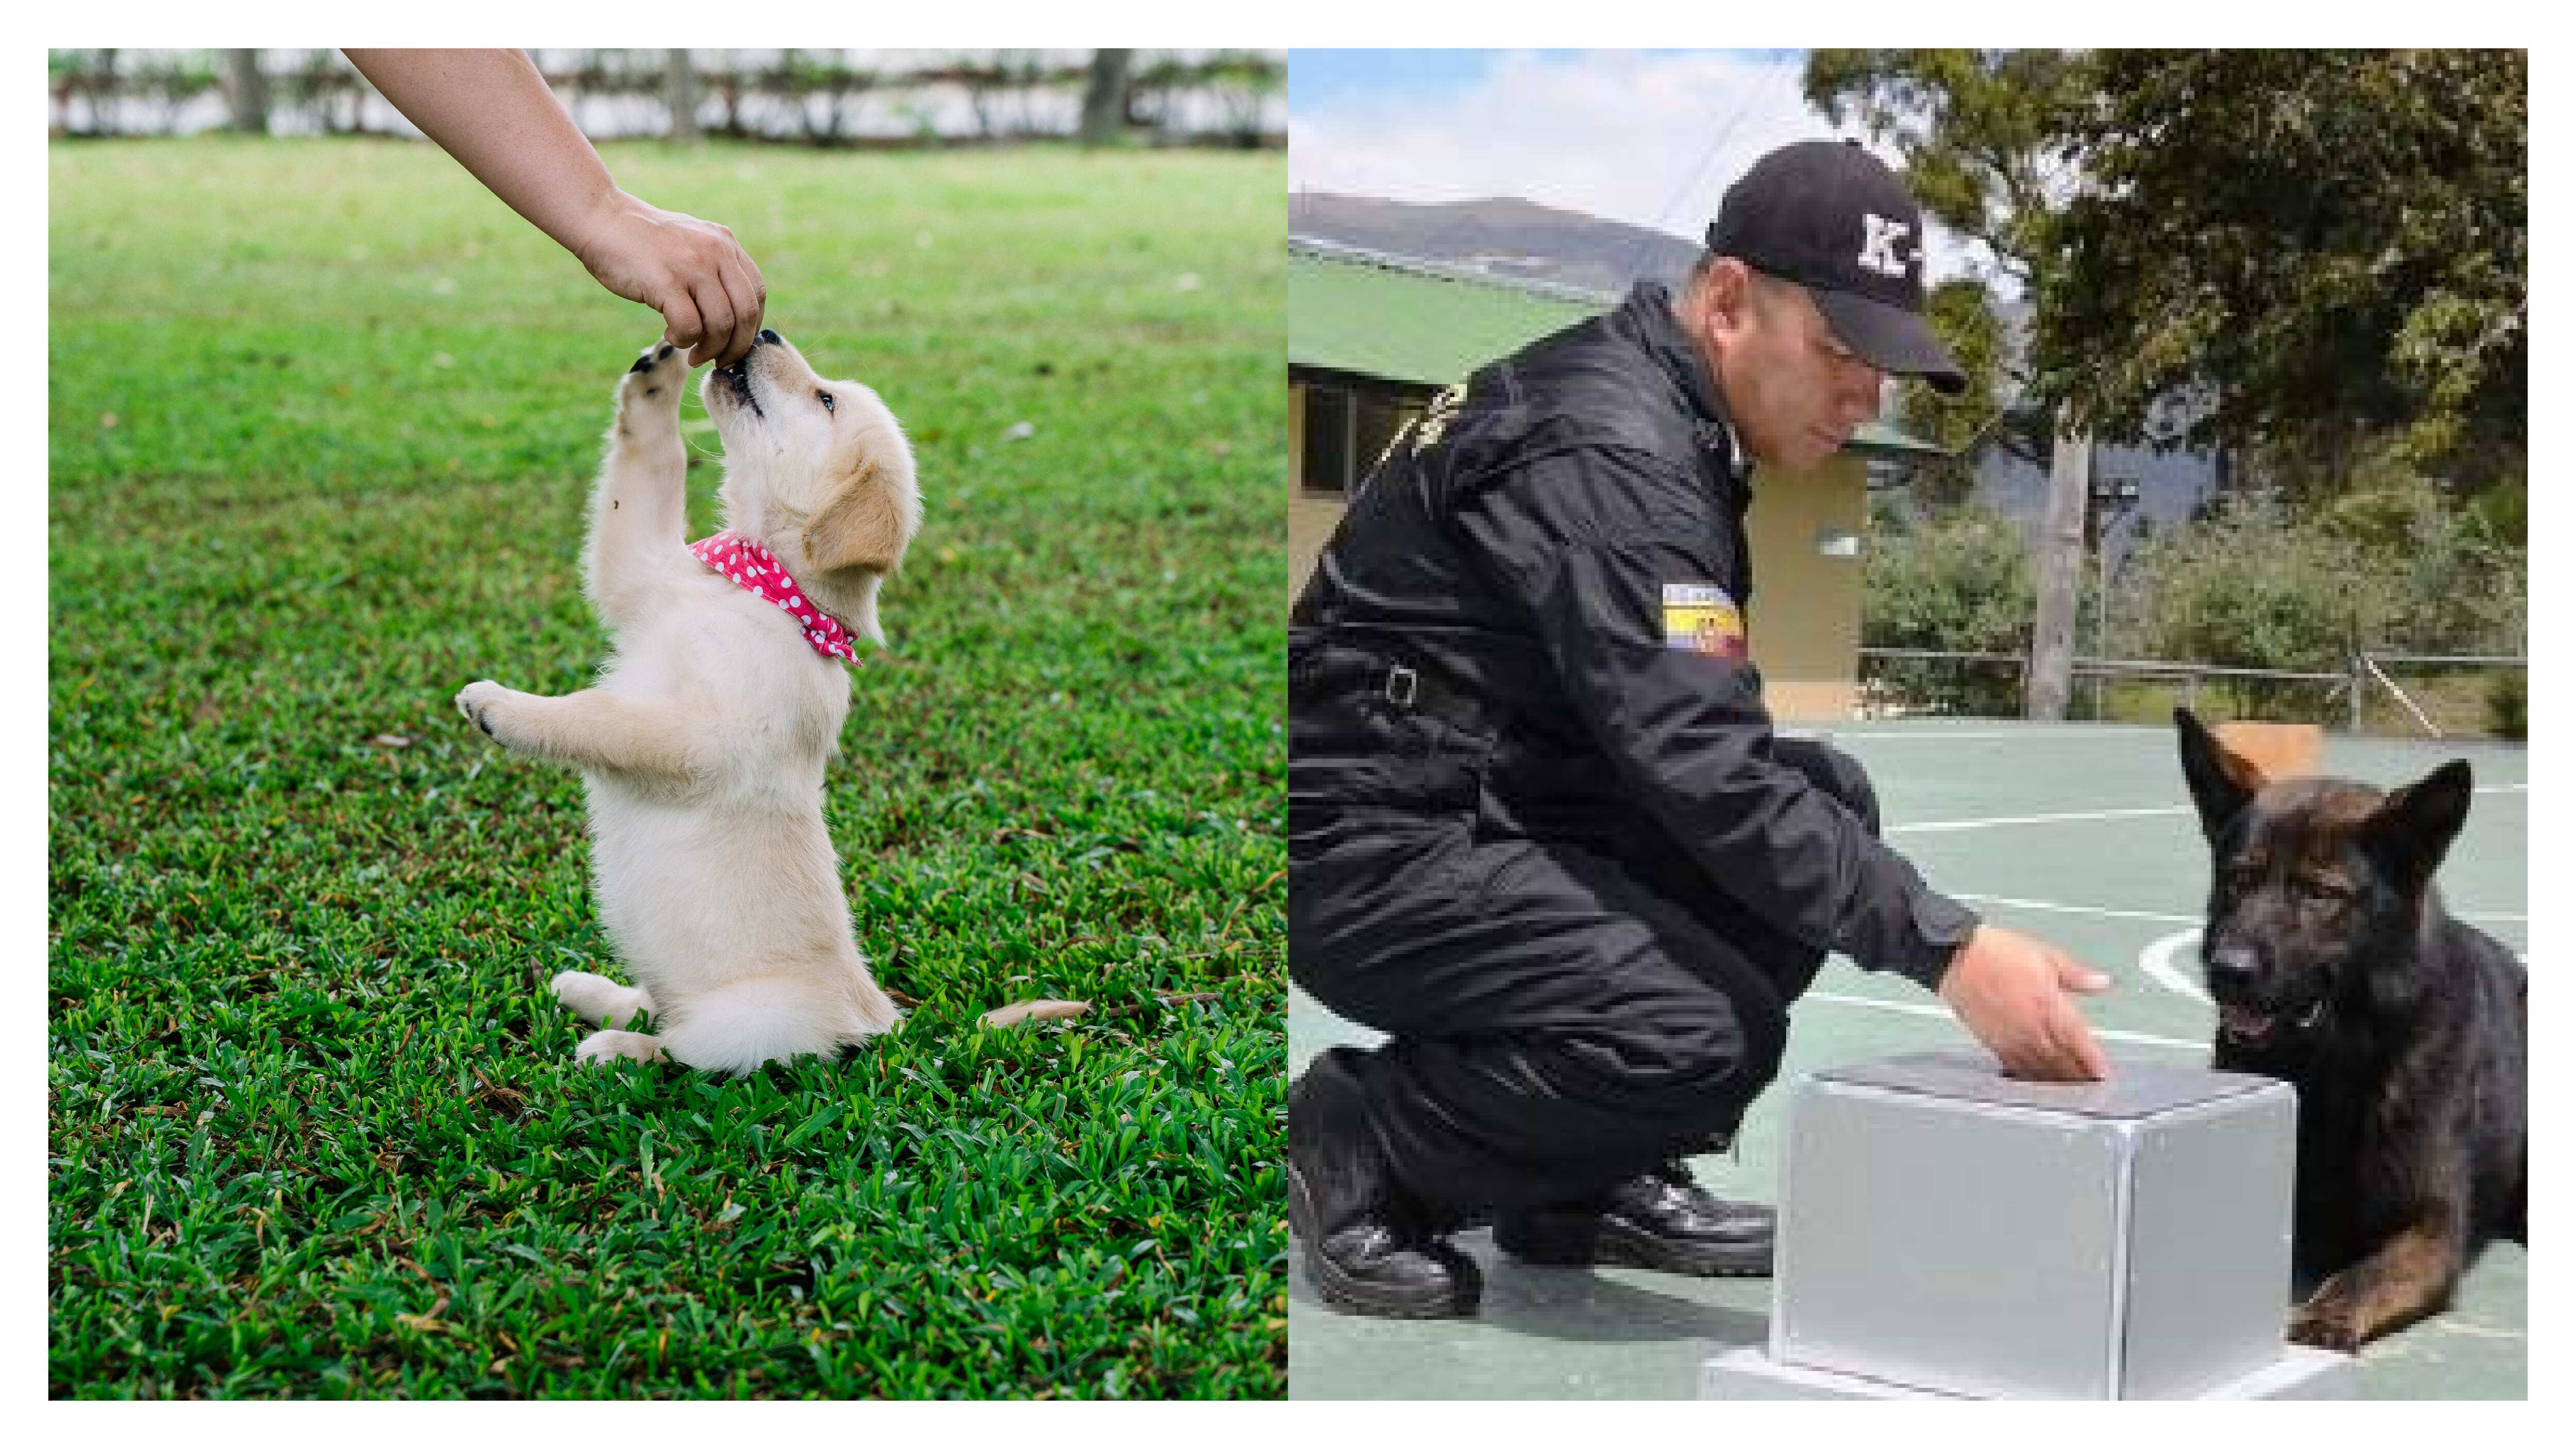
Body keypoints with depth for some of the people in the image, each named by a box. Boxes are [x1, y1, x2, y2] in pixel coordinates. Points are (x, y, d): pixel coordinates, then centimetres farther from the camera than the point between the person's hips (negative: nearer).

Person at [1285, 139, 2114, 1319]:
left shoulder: (1670, 421, 11)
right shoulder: (1606, 452, -21)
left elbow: (1679, 737, 17)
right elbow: (1700, 766, -28)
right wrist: (1948, 950, -29)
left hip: (1499, 804, 10)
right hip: (1372, 851, -10)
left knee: (1827, 798, 4)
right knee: (1711, 1037, -27)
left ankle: (1584, 1183, 7)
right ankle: (1363, 1144, -3)